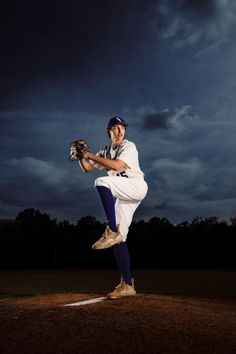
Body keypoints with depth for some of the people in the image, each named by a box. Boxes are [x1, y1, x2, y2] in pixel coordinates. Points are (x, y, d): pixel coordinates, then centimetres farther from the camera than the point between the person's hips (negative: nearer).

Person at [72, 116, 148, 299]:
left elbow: (117, 166, -19)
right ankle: (127, 285, 3)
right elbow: (87, 168, 17)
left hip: (137, 186, -7)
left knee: (102, 182, -32)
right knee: (118, 238, -2)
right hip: (122, 196, 7)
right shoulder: (106, 151, 19)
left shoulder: (129, 146, -2)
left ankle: (112, 231, -33)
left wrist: (92, 155, -14)